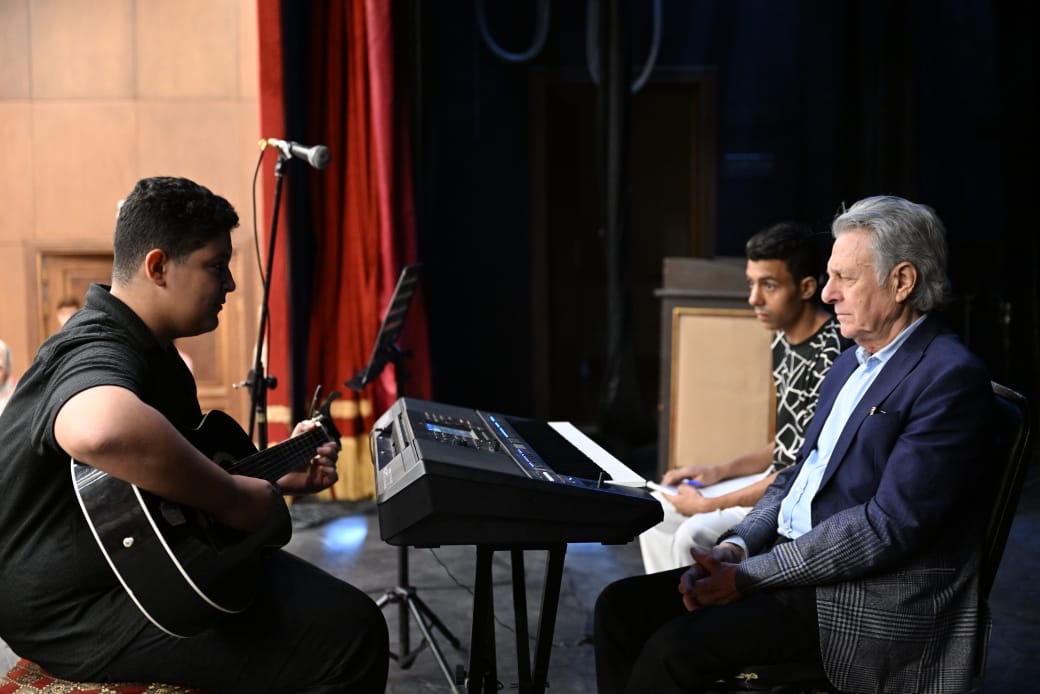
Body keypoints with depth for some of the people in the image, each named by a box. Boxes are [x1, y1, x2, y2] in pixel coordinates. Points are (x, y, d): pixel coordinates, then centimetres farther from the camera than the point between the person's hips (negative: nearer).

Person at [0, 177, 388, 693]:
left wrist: (275, 474, 10)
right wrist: (236, 499, -35)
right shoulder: (98, 352, -23)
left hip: (130, 562, 11)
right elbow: (104, 431, -49)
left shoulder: (147, 347, 13)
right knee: (350, 633, -19)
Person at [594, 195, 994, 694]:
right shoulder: (851, 364, 15)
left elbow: (891, 525, -21)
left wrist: (748, 575, -19)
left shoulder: (951, 378, -14)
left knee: (675, 648, -24)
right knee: (621, 605, -2)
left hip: (866, 602, -9)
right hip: (794, 564, 9)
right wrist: (735, 547, -2)